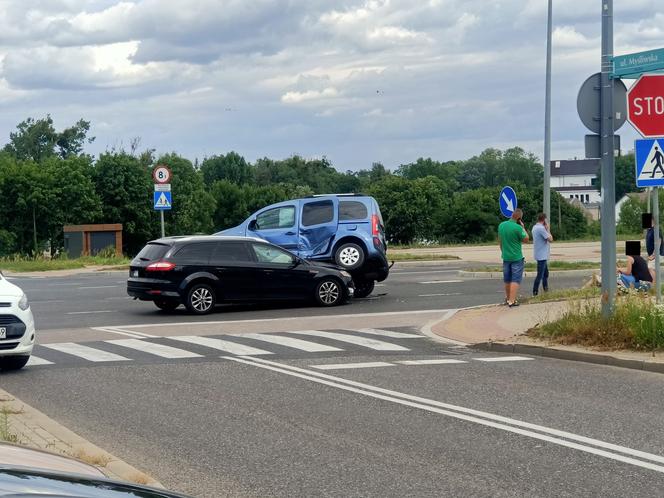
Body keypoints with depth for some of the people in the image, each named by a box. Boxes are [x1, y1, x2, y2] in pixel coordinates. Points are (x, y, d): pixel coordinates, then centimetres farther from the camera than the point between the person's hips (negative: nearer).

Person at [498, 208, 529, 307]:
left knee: (507, 279, 17)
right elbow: (526, 239, -9)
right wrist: (523, 227, -4)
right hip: (517, 257, -6)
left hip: (505, 257, 6)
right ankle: (512, 301, -9)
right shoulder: (518, 228, -20)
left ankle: (508, 298, 30)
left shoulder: (501, 225, 0)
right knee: (516, 280, -3)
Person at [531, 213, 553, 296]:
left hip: (542, 255, 10)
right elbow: (550, 239, -19)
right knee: (540, 275, -6)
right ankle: (535, 293, -3)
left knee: (545, 273, 19)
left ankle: (546, 290, 28)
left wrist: (546, 229, 7)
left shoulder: (535, 227, 11)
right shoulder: (541, 228, -20)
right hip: (542, 255, -10)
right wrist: (548, 229, -9)